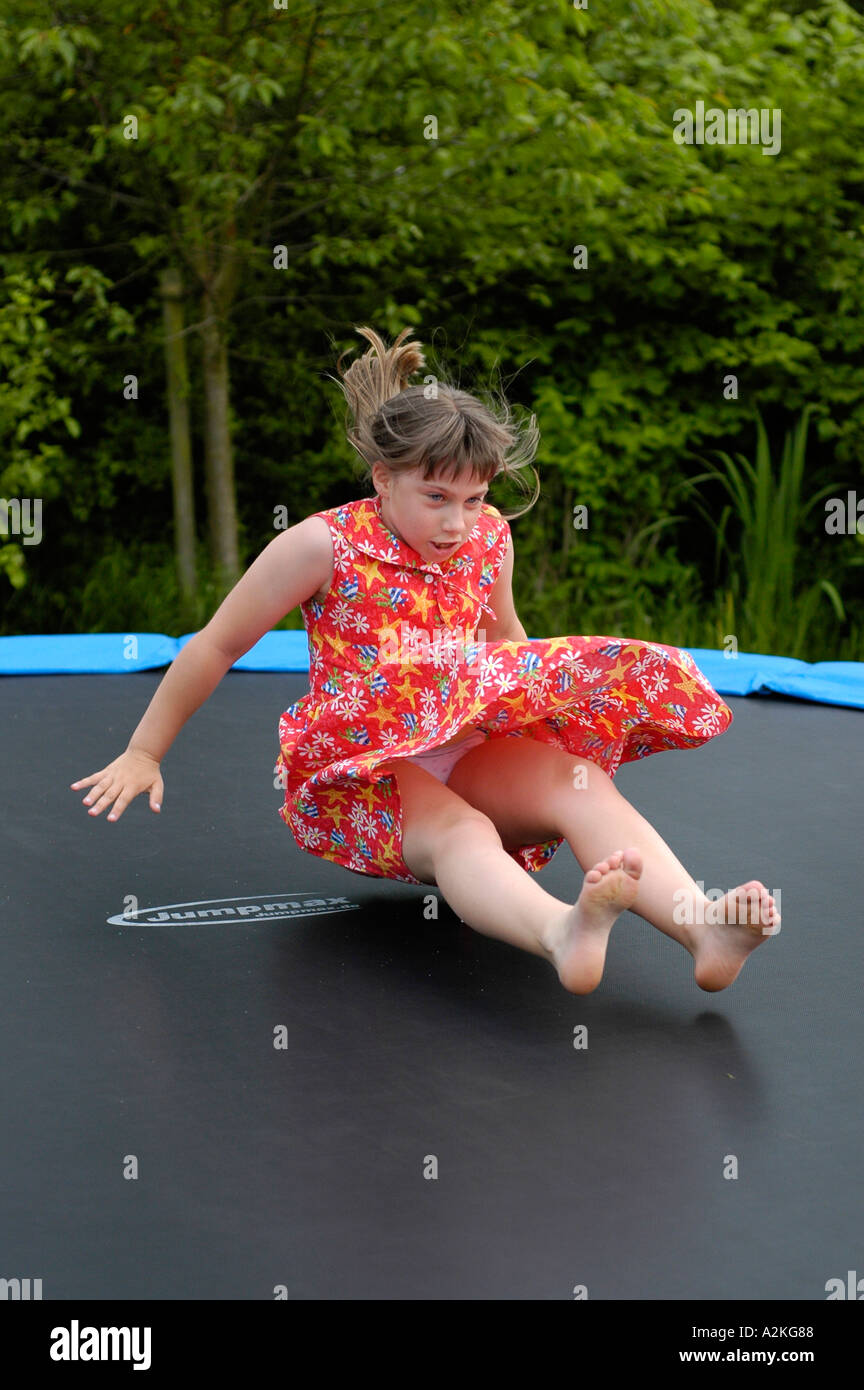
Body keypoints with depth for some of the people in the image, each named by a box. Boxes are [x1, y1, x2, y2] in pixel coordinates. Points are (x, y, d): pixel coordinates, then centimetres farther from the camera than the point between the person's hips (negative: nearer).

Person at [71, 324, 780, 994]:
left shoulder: (489, 539, 7)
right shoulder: (326, 546, -8)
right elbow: (216, 645, 1)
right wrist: (143, 754, 6)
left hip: (463, 752, 5)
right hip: (357, 769, -5)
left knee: (581, 782, -26)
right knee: (456, 833, -38)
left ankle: (702, 926, -50)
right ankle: (562, 934, -71)